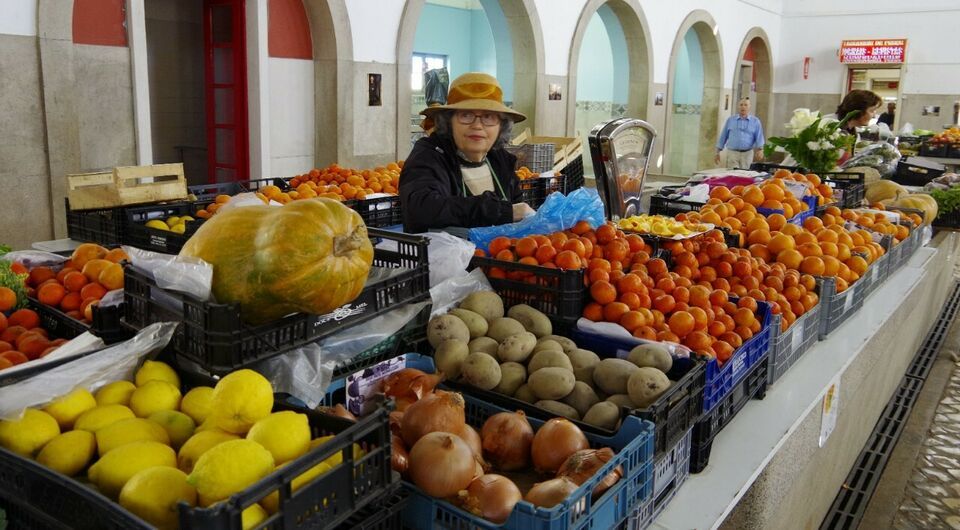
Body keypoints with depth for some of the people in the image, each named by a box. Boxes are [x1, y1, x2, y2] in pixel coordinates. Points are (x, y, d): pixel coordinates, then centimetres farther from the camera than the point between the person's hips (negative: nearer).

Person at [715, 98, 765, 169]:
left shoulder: (755, 121, 7)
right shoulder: (730, 120, 9)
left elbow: (759, 137, 2)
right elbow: (723, 136, 11)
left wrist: (760, 149, -16)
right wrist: (718, 152, 8)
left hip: (747, 154, 0)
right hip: (732, 153, 0)